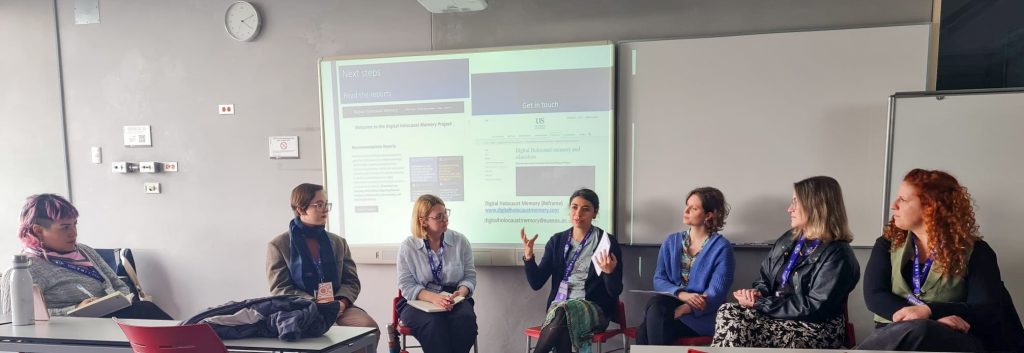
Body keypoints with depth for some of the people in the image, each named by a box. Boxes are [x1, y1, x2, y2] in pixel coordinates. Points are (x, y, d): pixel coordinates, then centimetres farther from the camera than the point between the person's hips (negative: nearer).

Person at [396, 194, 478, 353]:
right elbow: (406, 285, -5)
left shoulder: (460, 241, 3)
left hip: (454, 299, 2)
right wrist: (433, 298, -22)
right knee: (434, 324, -34)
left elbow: (470, 276, 5)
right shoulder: (408, 247, -1)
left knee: (465, 320, -31)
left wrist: (461, 292, -18)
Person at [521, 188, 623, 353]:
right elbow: (536, 283, 5)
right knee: (564, 328, -32)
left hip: (593, 308, -2)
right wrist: (528, 256, -12)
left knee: (563, 312, -33)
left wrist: (609, 272, -25)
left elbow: (615, 292, -4)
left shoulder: (607, 242, -2)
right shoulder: (557, 240, 8)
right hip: (559, 306, 2)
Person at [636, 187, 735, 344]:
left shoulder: (721, 247, -2)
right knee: (656, 303, -34)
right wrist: (682, 294, -16)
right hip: (670, 306, 4)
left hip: (701, 316, -4)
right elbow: (659, 280, 4)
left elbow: (715, 294, -10)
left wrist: (684, 309, -23)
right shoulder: (672, 241, 12)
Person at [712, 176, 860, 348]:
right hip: (778, 315, 7)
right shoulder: (788, 239, 9)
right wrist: (758, 293, -8)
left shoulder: (837, 255, -15)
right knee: (728, 312, -21)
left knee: (733, 328, -27)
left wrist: (759, 304, -19)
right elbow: (765, 277, 16)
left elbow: (813, 308, -21)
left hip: (815, 330, -7)